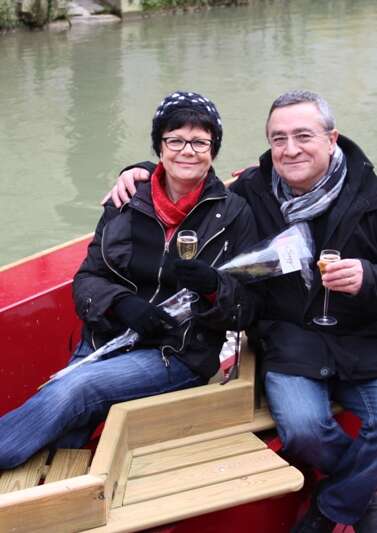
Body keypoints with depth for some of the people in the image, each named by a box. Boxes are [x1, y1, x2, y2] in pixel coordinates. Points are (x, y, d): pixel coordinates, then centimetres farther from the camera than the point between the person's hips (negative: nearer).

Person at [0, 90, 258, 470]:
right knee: (58, 449, -16)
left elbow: (246, 310, -1)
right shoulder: (127, 204, 5)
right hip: (106, 340, 3)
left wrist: (213, 288, -23)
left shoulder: (234, 214, -2)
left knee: (73, 391, -26)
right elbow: (86, 281, 5)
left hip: (180, 355, -3)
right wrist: (122, 303, -16)